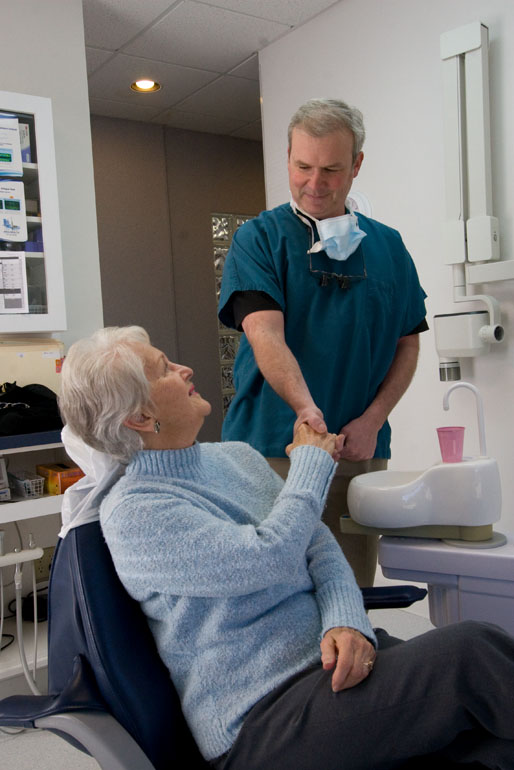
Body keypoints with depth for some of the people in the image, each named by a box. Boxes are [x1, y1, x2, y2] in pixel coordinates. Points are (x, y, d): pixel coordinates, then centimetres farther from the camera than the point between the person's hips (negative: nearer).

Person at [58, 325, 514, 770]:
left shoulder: (237, 456, 12)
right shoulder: (131, 513, -12)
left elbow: (319, 545, 9)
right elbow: (271, 559, -21)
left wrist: (348, 621, -13)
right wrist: (312, 461, -4)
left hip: (335, 657, 7)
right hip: (259, 719, -7)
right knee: (468, 653, -25)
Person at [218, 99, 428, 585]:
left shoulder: (387, 246, 11)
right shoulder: (258, 239, 0)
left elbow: (407, 344, 11)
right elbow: (265, 335, -15)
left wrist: (371, 422, -3)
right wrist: (305, 407, -32)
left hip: (361, 453, 3)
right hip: (271, 449, -3)